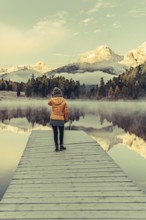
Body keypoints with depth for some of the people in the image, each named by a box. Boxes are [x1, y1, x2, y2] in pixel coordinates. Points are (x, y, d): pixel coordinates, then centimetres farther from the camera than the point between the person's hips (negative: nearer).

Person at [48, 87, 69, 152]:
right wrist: (66, 119, 8)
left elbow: (49, 103, 17)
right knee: (61, 133, 16)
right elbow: (66, 111, -6)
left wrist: (52, 96, 10)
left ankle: (56, 147, 14)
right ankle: (61, 146, 18)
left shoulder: (52, 100, -9)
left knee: (55, 133, 11)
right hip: (61, 120, -1)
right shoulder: (64, 101, -9)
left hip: (53, 119, 1)